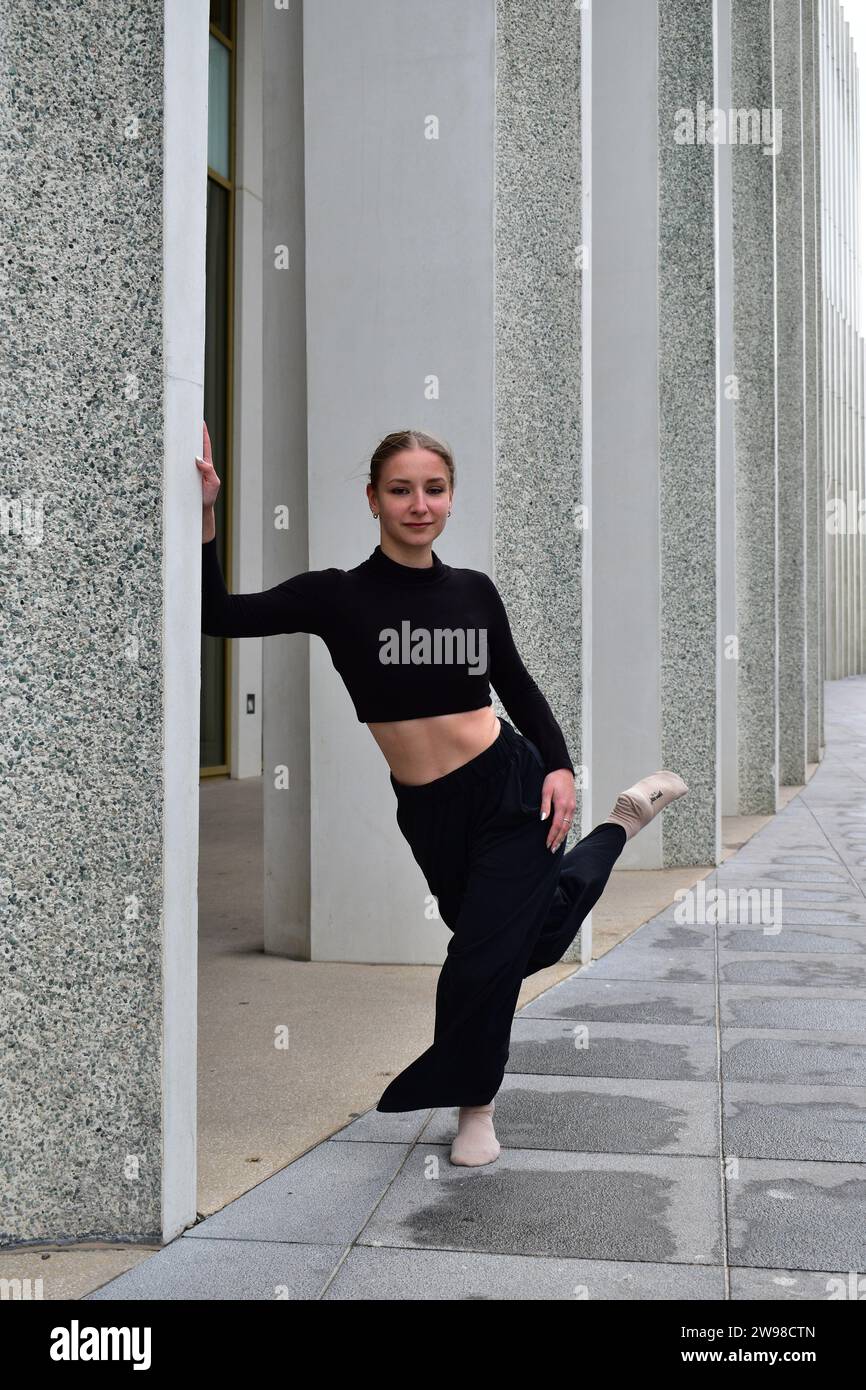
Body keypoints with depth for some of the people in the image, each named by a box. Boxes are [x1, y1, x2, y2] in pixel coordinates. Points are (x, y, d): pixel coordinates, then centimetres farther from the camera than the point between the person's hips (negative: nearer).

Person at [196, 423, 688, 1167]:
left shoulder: (474, 590, -3)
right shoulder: (339, 595, -8)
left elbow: (517, 684, 9)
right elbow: (220, 614, -17)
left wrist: (560, 765, -1)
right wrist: (205, 514, -28)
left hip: (509, 787, -1)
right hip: (428, 810, 1)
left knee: (482, 963, 1)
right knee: (532, 937, 18)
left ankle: (473, 1101, 29)